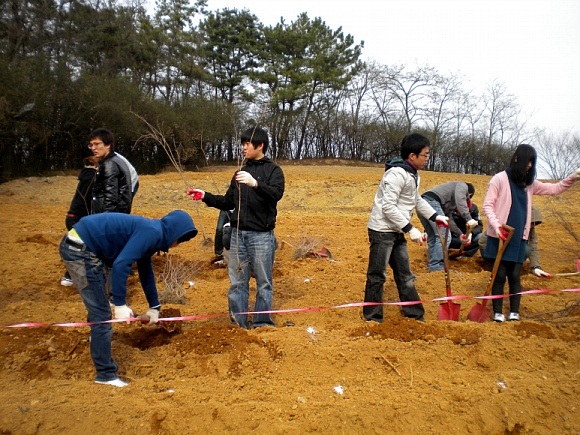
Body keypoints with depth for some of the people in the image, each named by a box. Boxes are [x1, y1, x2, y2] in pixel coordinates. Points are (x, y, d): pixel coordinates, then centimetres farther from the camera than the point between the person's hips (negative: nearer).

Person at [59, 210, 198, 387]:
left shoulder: (150, 232, 15)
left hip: (78, 245, 10)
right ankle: (106, 374, 7)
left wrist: (154, 306, 34)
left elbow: (145, 271, 27)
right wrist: (120, 304, -20)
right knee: (101, 314, -3)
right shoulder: (152, 233, -16)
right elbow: (121, 264, -26)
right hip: (80, 250, -10)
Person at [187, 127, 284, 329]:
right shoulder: (241, 172, 17)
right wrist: (205, 196, 7)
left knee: (263, 282, 3)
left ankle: (262, 324, 14)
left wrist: (255, 183, -34)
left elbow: (276, 194, -19)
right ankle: (238, 324, 19)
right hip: (238, 234, 5)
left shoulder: (273, 170, 0)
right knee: (237, 282, 9)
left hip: (262, 235, -5)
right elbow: (228, 202, 20)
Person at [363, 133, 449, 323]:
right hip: (382, 230, -10)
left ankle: (415, 315, 25)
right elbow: (388, 207, -25)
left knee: (405, 275, 15)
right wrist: (410, 229, -24)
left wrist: (436, 216, 16)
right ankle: (372, 319, 10)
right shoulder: (396, 174, -20)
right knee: (377, 276, -1)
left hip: (397, 232, 10)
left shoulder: (413, 175, 11)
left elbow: (417, 200, 25)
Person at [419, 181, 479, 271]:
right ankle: (436, 267, -6)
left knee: (433, 237, 16)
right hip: (431, 202, -9)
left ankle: (432, 266, 19)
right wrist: (469, 219, -16)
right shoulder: (463, 186, 15)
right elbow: (460, 200, -7)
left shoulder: (452, 200, 39)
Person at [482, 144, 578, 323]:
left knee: (515, 276, 6)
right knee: (500, 275, 2)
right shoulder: (500, 179, -6)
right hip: (500, 236, -4)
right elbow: (487, 205, -8)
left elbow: (554, 189, 17)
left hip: (519, 237, 4)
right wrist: (496, 225, -20)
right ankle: (498, 312, 11)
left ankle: (514, 312, 14)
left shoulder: (529, 183, 11)